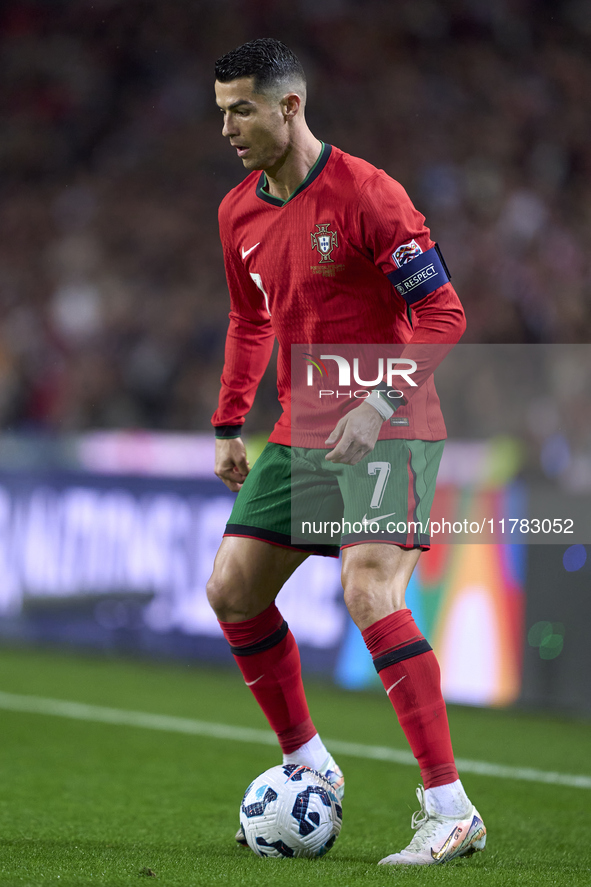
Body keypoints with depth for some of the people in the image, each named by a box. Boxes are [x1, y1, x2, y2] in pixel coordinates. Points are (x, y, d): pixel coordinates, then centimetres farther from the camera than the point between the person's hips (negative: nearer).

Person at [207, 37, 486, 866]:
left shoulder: (366, 194, -16)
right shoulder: (238, 213, 7)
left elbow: (443, 315, -16)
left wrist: (380, 403, -25)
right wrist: (229, 425, 17)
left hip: (388, 432, -8)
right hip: (301, 435, 8)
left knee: (371, 593, -22)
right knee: (232, 587, 5)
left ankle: (451, 809, -21)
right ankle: (310, 767, 21)